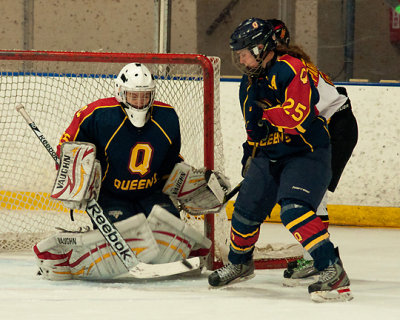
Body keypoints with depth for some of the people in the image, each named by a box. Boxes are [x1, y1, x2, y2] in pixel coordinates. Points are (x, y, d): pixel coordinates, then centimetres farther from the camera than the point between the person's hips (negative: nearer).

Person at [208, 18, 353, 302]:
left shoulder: (290, 69, -20)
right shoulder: (250, 82, 11)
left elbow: (299, 113, -31)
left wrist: (264, 114, -25)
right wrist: (251, 151, 23)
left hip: (307, 153, -9)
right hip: (270, 155, 9)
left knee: (294, 209, -27)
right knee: (246, 209, 12)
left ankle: (334, 272, -30)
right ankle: (239, 264, 41)